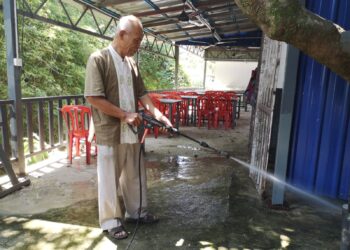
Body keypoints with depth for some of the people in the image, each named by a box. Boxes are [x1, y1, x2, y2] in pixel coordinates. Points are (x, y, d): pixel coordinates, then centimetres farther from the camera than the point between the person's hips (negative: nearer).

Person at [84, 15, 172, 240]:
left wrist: (156, 113, -4)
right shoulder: (98, 59, -12)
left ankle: (137, 211, 36)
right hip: (109, 132, -7)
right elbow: (93, 98, -18)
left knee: (135, 174, 17)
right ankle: (111, 221, 25)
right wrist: (125, 115, -18)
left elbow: (141, 93, 12)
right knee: (110, 178, 7)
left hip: (131, 130, 7)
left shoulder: (132, 63, 9)